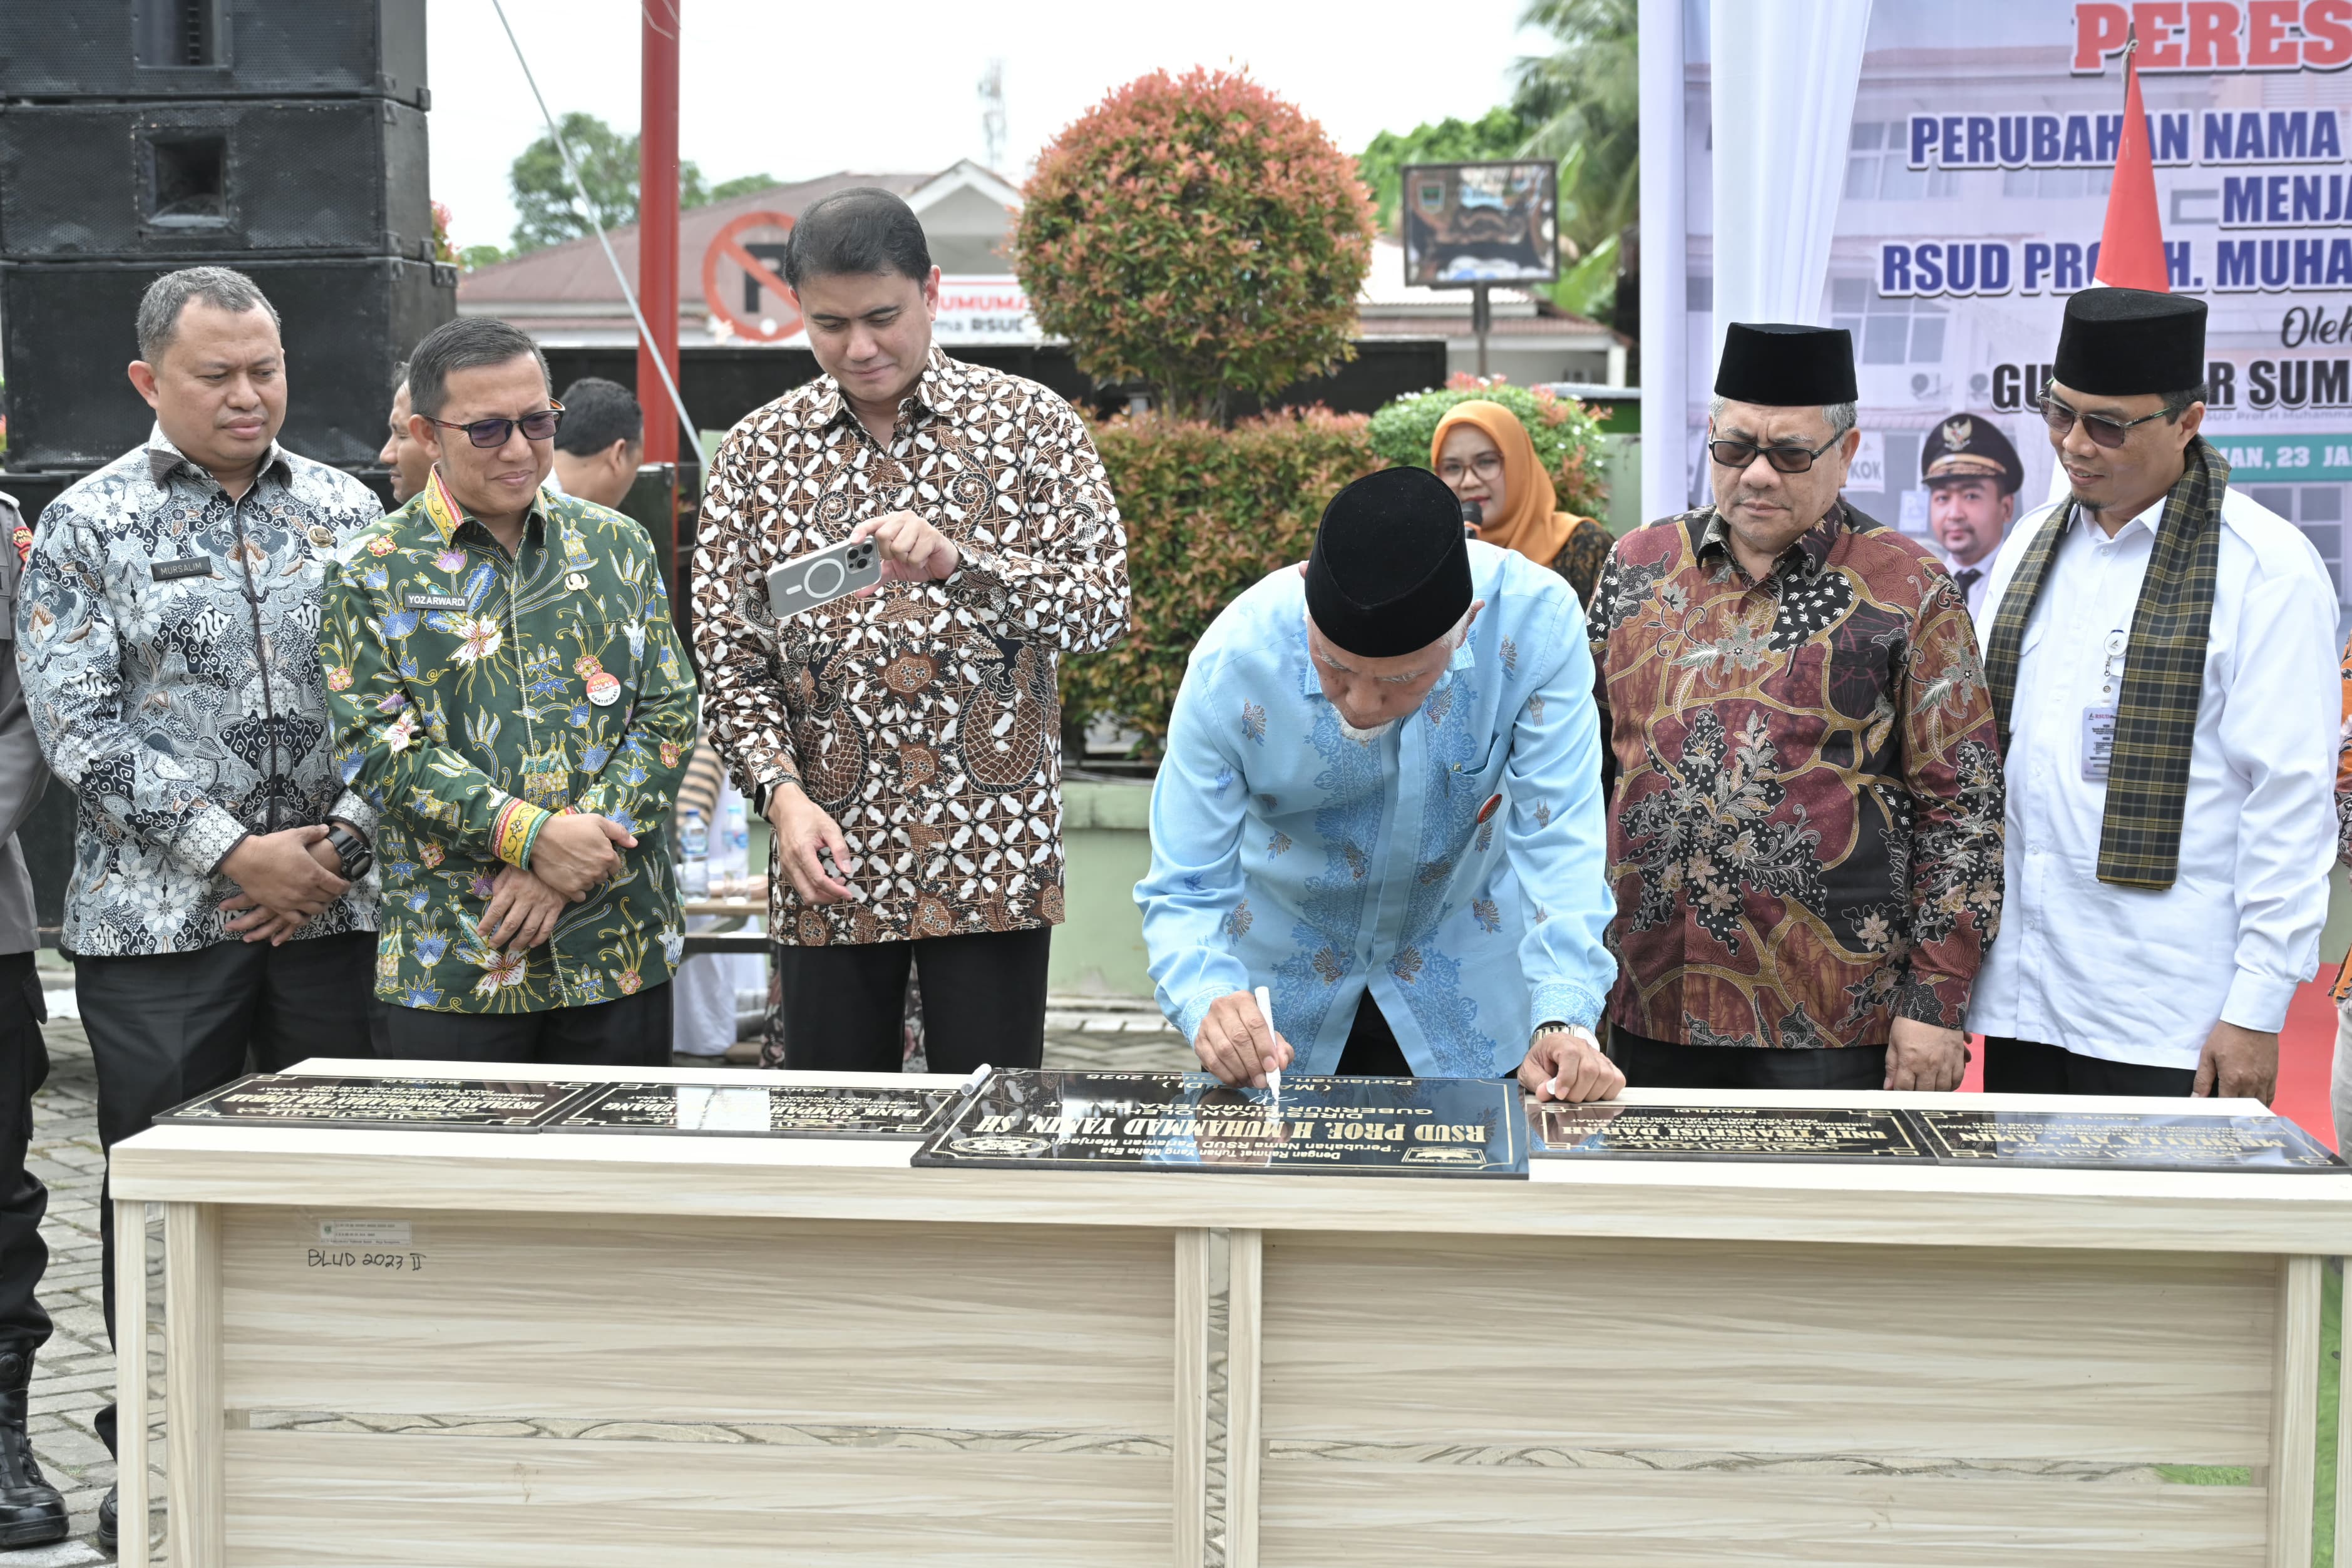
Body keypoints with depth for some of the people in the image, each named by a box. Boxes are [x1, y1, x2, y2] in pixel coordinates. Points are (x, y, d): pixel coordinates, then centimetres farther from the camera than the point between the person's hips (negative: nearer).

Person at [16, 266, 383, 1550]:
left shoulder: (347, 513, 9)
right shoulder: (87, 527, 0)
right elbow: (78, 728, -8)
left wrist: (342, 840, -7)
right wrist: (236, 853, -13)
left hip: (336, 908, 3)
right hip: (159, 923, -2)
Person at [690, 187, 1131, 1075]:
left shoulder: (1031, 423, 2)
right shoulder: (757, 452, 7)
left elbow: (1106, 606, -6)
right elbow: (730, 655, 6)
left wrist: (959, 561, -22)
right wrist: (783, 792, -10)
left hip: (994, 860, -1)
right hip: (830, 860, 2)